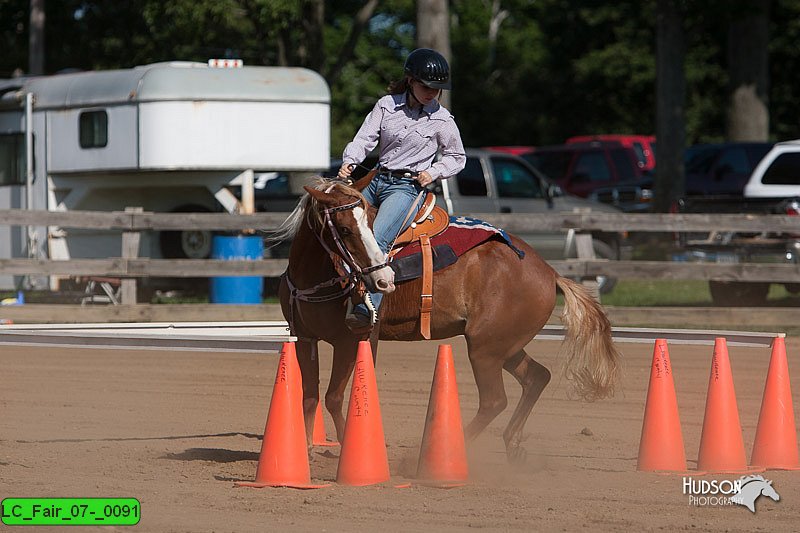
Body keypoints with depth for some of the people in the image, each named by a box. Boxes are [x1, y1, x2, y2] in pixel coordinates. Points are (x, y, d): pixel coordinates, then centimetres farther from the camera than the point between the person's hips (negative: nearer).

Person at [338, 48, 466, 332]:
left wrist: (434, 173, -6)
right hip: (377, 181, 5)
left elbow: (457, 158, 12)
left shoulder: (441, 120, -1)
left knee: (376, 240, -28)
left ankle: (368, 307, -36)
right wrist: (349, 162, -22)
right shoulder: (387, 105, 4)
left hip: (408, 188, -5)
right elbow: (364, 138, -3)